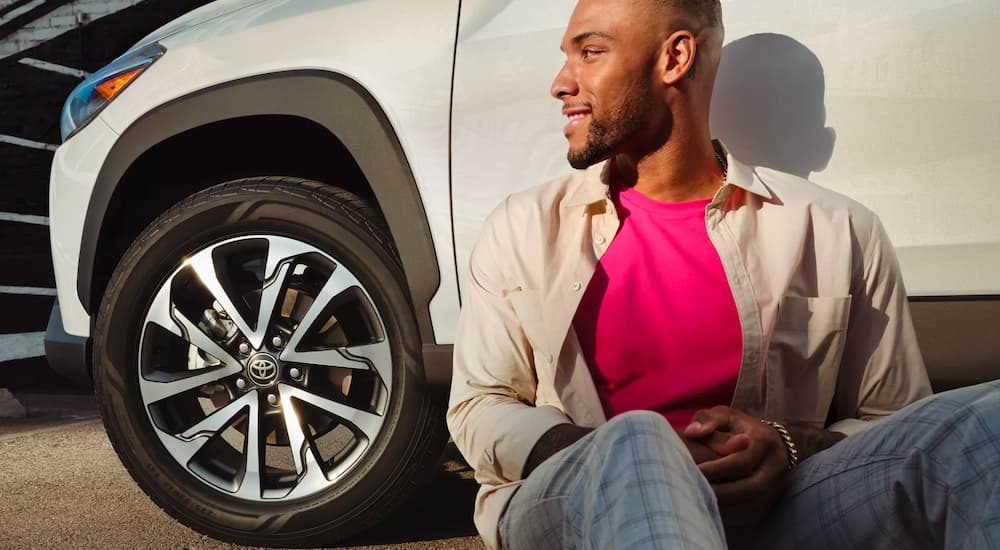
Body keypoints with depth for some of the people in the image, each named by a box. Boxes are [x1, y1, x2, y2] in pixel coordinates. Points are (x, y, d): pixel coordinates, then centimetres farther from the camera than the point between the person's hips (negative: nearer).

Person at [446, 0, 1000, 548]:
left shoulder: (838, 232, 10)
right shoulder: (523, 229, 13)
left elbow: (891, 425, 14)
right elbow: (477, 410, 9)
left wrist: (793, 448, -11)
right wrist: (627, 458, -10)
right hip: (568, 505, -2)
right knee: (635, 440, -39)